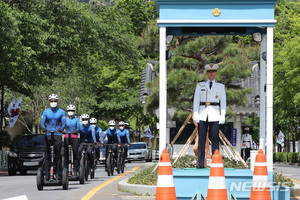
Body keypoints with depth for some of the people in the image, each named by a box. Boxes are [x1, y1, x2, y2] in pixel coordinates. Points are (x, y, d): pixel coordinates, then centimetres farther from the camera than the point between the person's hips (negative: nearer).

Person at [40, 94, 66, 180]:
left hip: (57, 135, -1)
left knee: (58, 155, -5)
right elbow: (42, 121, 1)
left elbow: (64, 123, -1)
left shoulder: (61, 112, 7)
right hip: (48, 135, 1)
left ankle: (58, 174, -2)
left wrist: (61, 129, -22)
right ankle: (47, 174, -1)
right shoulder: (46, 112, 10)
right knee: (47, 155, -2)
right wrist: (44, 129, -21)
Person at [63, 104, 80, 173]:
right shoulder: (65, 119, 12)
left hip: (74, 137, -1)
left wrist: (76, 131, -26)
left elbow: (78, 127, -4)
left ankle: (76, 169, -3)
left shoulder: (76, 119, 9)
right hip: (67, 137, 1)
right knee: (66, 154, -3)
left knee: (75, 154, -5)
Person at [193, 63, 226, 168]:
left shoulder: (220, 86, 9)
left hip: (214, 115, -1)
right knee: (201, 138, -3)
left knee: (214, 139, -4)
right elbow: (196, 101, 8)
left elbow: (223, 102, 8)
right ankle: (200, 162, -3)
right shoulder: (200, 85, 10)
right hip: (202, 115, 1)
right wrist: (195, 115, 0)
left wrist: (223, 116, -1)